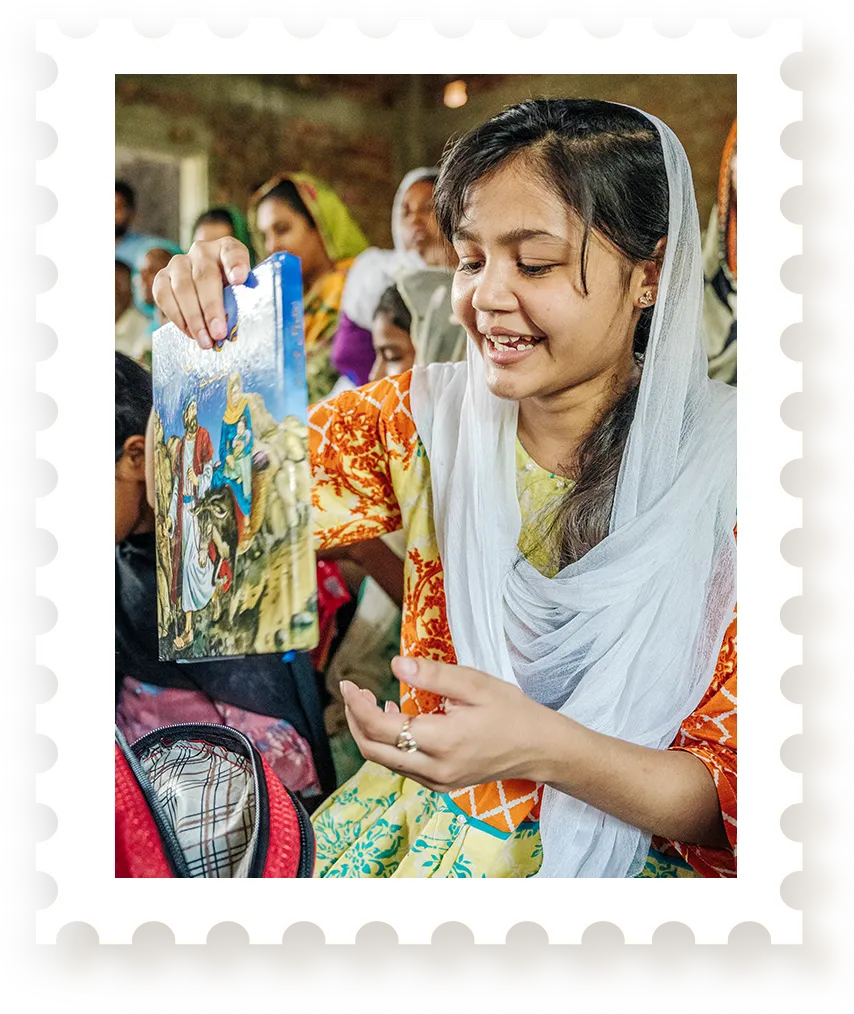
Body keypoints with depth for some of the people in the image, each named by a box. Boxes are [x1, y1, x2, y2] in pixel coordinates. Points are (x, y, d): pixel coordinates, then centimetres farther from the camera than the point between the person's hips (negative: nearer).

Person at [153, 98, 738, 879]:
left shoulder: (724, 473, -14)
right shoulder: (424, 417, -4)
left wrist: (540, 747, -32)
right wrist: (201, 342, -18)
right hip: (421, 817, 3)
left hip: (621, 850, -3)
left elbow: (726, 800, -13)